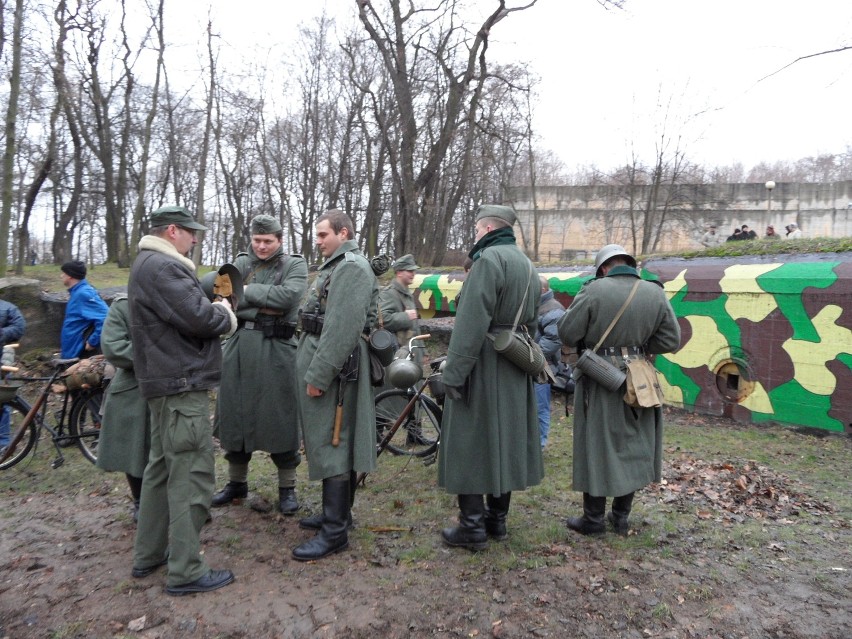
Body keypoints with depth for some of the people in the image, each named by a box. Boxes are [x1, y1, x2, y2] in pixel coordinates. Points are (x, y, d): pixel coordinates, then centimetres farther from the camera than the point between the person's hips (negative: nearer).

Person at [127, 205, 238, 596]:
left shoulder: (148, 264, 18)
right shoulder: (163, 266, -17)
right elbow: (198, 317, -25)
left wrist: (215, 310, 3)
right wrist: (225, 315, -6)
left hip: (165, 381, 11)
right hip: (182, 385, -11)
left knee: (162, 467, 18)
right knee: (191, 475, -5)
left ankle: (148, 554, 29)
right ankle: (185, 571, 4)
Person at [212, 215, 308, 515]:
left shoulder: (294, 265, 1)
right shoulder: (240, 263, 12)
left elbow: (289, 296, -18)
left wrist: (247, 291, -10)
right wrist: (264, 307, -15)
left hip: (277, 349, -4)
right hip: (239, 346, 4)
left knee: (279, 417, 1)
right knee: (235, 414, 11)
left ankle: (287, 487, 16)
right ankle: (237, 481, 30)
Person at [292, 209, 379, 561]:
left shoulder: (352, 267, -15)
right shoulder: (336, 265, 19)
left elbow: (343, 328, -24)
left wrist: (318, 375, -23)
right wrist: (312, 369, 18)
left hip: (333, 368, -10)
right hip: (321, 361, 10)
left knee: (331, 446, -5)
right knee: (332, 443, 17)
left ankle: (335, 531, 4)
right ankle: (337, 511, 30)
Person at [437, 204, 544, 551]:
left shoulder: (489, 258, -15)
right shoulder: (527, 265, 15)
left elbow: (472, 322, -22)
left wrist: (454, 372, -20)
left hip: (483, 367, -9)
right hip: (515, 373, 9)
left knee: (471, 443, 0)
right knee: (502, 440, 15)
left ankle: (472, 527, 7)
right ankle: (497, 519, 26)